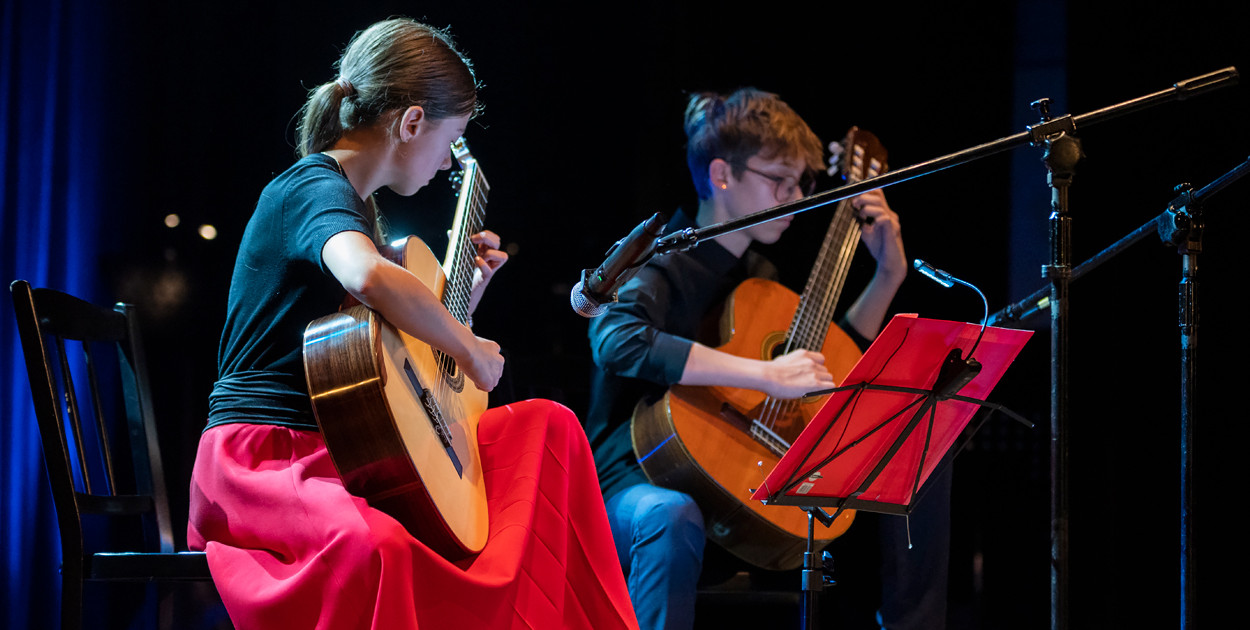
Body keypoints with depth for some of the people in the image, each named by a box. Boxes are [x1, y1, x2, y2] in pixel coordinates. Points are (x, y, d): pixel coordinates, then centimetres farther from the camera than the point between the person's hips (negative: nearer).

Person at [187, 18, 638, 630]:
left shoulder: (355, 201, 18)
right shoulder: (313, 188, -13)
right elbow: (370, 278, -39)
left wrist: (462, 296, 19)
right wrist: (471, 350, -24)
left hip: (346, 447, 10)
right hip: (259, 458, -10)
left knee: (546, 426, 9)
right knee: (371, 546, -43)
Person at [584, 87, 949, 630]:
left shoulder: (759, 274, 14)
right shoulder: (663, 261, -11)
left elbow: (829, 365, 29)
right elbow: (617, 338, -35)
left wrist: (889, 275, 15)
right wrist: (767, 375, -36)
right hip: (637, 479, -8)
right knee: (672, 517, -45)